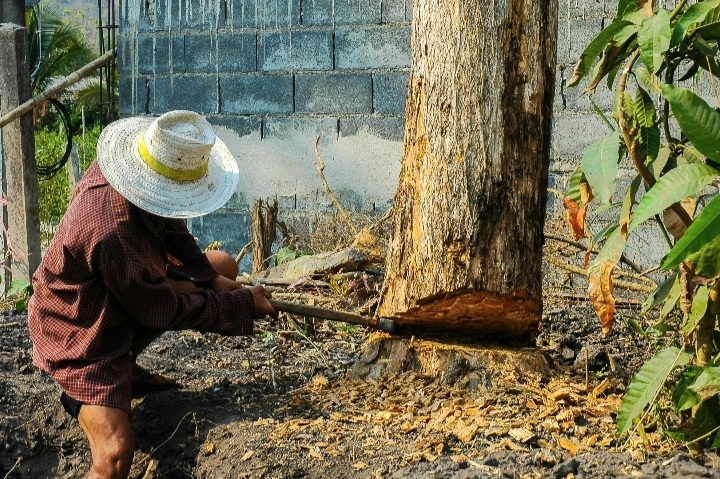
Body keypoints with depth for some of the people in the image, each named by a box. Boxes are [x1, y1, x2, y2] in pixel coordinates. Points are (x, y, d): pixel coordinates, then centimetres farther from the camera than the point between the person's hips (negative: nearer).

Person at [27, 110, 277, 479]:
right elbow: (164, 311, -22)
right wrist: (243, 305, -13)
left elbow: (170, 227, 6)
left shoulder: (119, 173, -14)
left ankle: (124, 361, 15)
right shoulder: (113, 234, -37)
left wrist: (213, 278, -1)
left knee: (222, 266, 12)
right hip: (81, 335, -9)